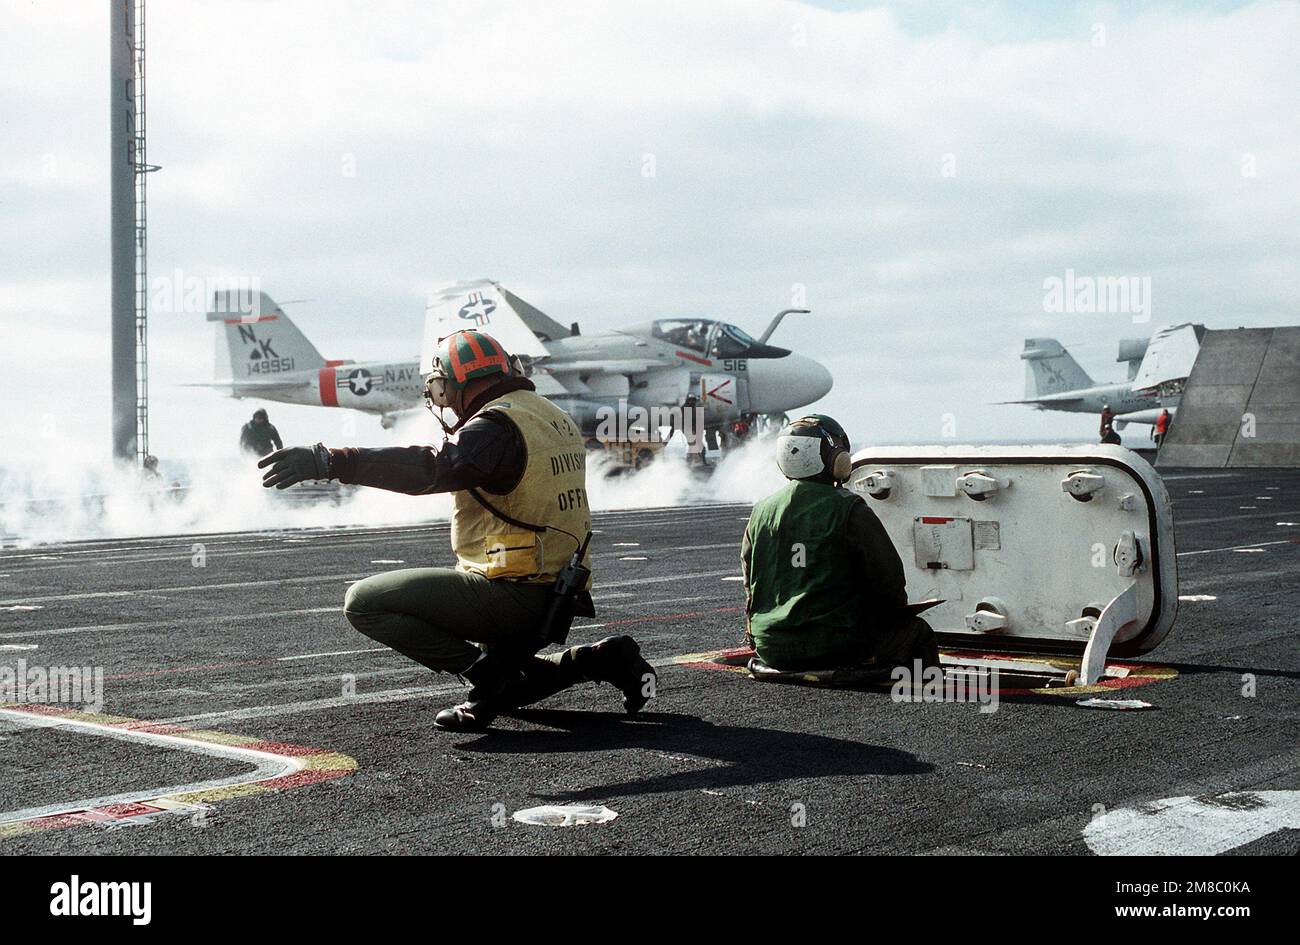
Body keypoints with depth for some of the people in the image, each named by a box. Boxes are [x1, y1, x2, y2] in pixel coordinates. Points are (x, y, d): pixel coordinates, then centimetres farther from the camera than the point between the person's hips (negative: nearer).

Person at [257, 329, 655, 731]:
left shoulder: (496, 425, -16)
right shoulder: (556, 418, 14)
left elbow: (431, 469, -33)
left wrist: (329, 461, -38)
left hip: (514, 598, -9)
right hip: (559, 601, 10)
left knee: (363, 601, -8)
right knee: (503, 691, 32)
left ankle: (487, 672, -12)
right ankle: (605, 659, 13)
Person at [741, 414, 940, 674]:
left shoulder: (761, 512, 6)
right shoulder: (848, 509, -11)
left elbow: (751, 584, 13)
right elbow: (887, 575, -8)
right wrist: (896, 611, 12)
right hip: (834, 647, -6)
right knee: (918, 632, 15)